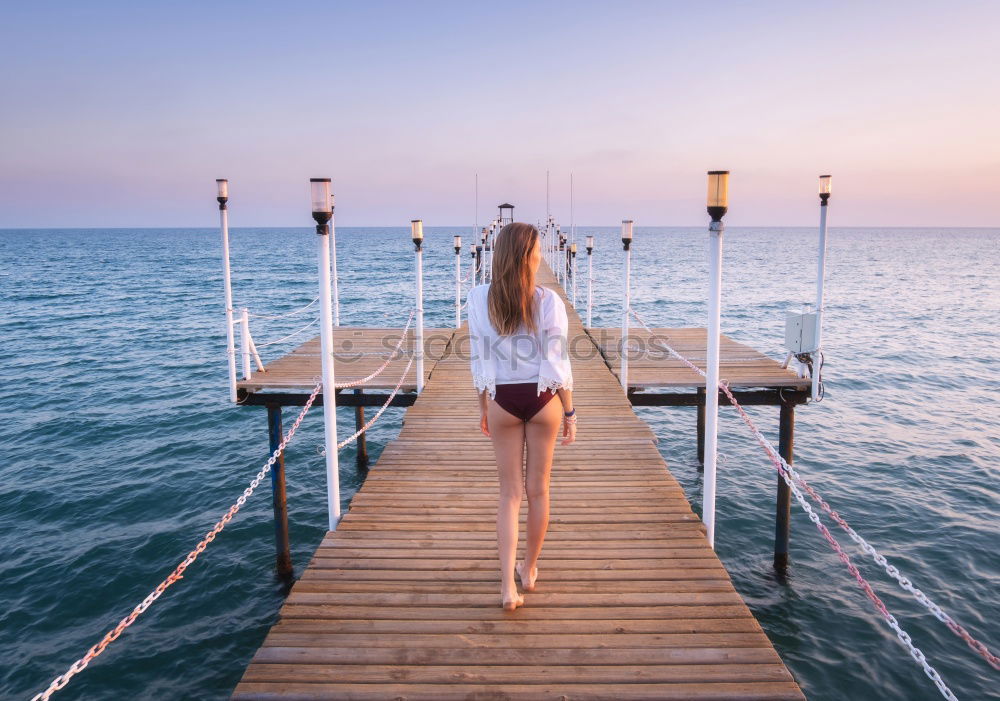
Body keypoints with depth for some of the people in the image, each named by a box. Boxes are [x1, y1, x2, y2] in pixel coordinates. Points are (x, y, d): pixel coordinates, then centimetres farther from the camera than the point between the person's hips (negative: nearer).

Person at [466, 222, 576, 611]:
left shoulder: (479, 298, -6)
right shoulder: (549, 301, -12)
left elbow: (478, 359, 0)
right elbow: (558, 363, -10)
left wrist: (483, 408, 11)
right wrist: (570, 411, 1)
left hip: (502, 400, 1)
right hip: (543, 399, -1)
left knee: (510, 493, 10)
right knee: (538, 489, 16)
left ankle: (508, 584, 2)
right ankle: (529, 569, 31)